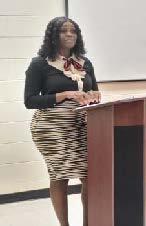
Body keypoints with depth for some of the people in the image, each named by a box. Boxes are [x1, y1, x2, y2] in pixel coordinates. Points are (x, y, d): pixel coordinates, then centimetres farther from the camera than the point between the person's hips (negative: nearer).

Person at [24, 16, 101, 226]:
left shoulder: (85, 63, 13)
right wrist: (65, 95, -17)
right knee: (59, 176, 0)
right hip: (52, 128, -4)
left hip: (83, 126, 5)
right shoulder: (40, 63, -3)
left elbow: (94, 92, 22)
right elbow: (30, 100, -9)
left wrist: (94, 96, -3)